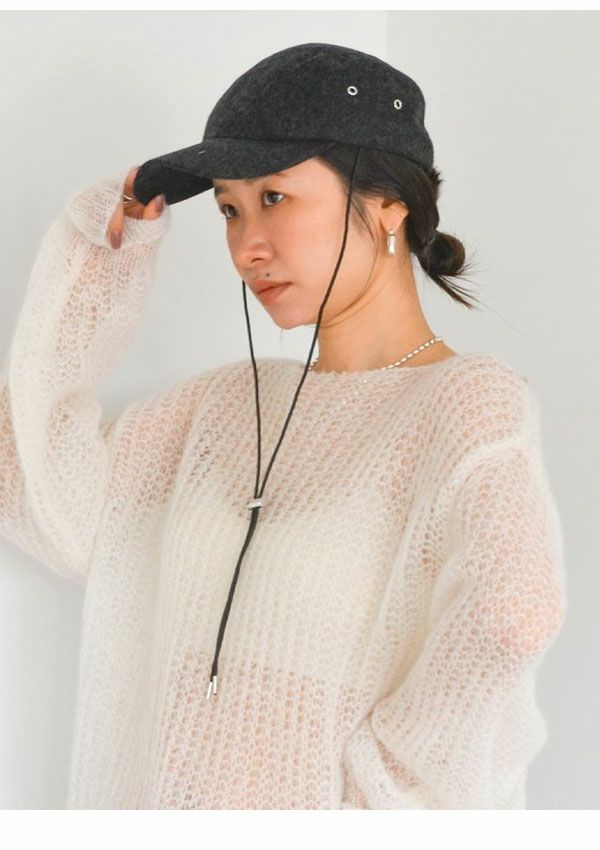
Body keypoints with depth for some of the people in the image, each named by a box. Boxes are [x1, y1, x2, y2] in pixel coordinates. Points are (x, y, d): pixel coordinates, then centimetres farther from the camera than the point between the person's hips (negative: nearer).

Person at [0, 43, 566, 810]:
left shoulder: (471, 398, -12)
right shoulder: (233, 402, 8)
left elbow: (508, 615, -28)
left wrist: (371, 787, -22)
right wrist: (91, 258, 3)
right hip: (169, 794, 6)